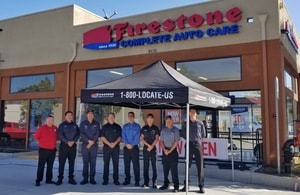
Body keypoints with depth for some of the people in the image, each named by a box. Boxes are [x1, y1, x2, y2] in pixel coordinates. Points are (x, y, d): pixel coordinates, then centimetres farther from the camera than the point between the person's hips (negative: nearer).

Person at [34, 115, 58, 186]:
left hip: (52, 150, 5)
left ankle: (49, 179, 20)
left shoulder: (55, 128, 5)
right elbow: (36, 136, -1)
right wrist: (41, 143, 4)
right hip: (43, 150, -5)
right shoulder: (42, 128, -8)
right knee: (41, 166, -2)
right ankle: (38, 180, 3)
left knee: (50, 166, 11)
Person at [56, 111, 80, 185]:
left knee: (72, 163, 6)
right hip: (64, 145, -3)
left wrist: (73, 141, -12)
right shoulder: (62, 125, 5)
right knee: (61, 162, -2)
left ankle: (71, 178, 12)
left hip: (73, 145, 3)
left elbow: (78, 134, 5)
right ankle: (60, 179, 3)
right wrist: (67, 142, -16)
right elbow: (60, 135, -6)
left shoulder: (75, 125, 13)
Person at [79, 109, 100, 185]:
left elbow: (97, 134, -1)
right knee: (85, 162, 1)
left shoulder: (96, 124, 8)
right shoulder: (83, 123, 7)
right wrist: (89, 141, -15)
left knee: (93, 162, 1)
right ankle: (85, 178, 6)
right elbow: (82, 134, -4)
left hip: (94, 145, 0)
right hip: (85, 145, 0)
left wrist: (92, 142, -12)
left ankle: (92, 178, 6)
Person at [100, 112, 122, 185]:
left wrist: (114, 143, -12)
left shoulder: (118, 127, 9)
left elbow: (120, 137, 4)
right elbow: (102, 137, 1)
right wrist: (109, 143, -11)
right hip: (106, 147, 0)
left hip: (116, 147, 0)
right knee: (106, 164, 1)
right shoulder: (104, 127, 9)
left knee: (116, 164, 1)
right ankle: (105, 180, 6)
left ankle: (116, 180, 7)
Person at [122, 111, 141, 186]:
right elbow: (123, 136, 2)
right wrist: (127, 144, -12)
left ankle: (137, 181, 0)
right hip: (126, 147, 3)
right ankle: (127, 179, 18)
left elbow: (137, 137, -7)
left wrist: (132, 144, -14)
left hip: (134, 147, -3)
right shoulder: (125, 126, 11)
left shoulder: (137, 126, 2)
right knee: (126, 164, 7)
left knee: (136, 164, -4)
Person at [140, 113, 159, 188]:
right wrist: (148, 145, -9)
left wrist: (152, 146, -11)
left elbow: (157, 138, 0)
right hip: (145, 148, 1)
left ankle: (154, 182, 0)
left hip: (153, 148, -1)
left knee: (154, 165, -3)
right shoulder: (144, 128, 7)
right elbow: (142, 138, 3)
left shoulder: (155, 128, 4)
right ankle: (146, 182, 9)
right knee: (146, 165, 3)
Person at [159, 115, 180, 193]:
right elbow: (161, 141, 8)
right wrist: (164, 150, -6)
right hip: (165, 150, 4)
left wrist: (170, 150, -11)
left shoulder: (175, 130, -3)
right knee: (165, 168, 9)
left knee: (174, 169, -5)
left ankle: (176, 186, -1)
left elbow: (176, 141, -7)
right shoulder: (163, 130, 8)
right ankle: (166, 184, 19)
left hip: (173, 150, -4)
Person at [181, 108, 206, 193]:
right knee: (187, 165, 4)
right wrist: (189, 139, 7)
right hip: (189, 144, 1)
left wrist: (197, 138, 12)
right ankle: (186, 185, 11)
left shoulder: (200, 123, 4)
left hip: (197, 144, -1)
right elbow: (184, 135, 13)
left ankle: (201, 186, 3)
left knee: (200, 166, -2)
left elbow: (203, 135, 11)